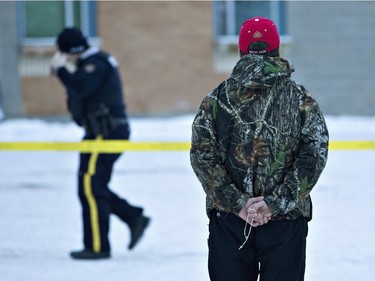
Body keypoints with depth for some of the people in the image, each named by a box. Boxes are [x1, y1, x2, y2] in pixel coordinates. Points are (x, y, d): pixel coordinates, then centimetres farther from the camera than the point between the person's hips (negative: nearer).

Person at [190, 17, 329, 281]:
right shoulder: (301, 98, -1)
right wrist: (277, 202, -10)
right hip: (286, 222, -1)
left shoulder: (216, 99, 1)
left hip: (227, 219, 1)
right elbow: (314, 155, -9)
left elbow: (202, 154, -7)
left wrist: (237, 202, -8)